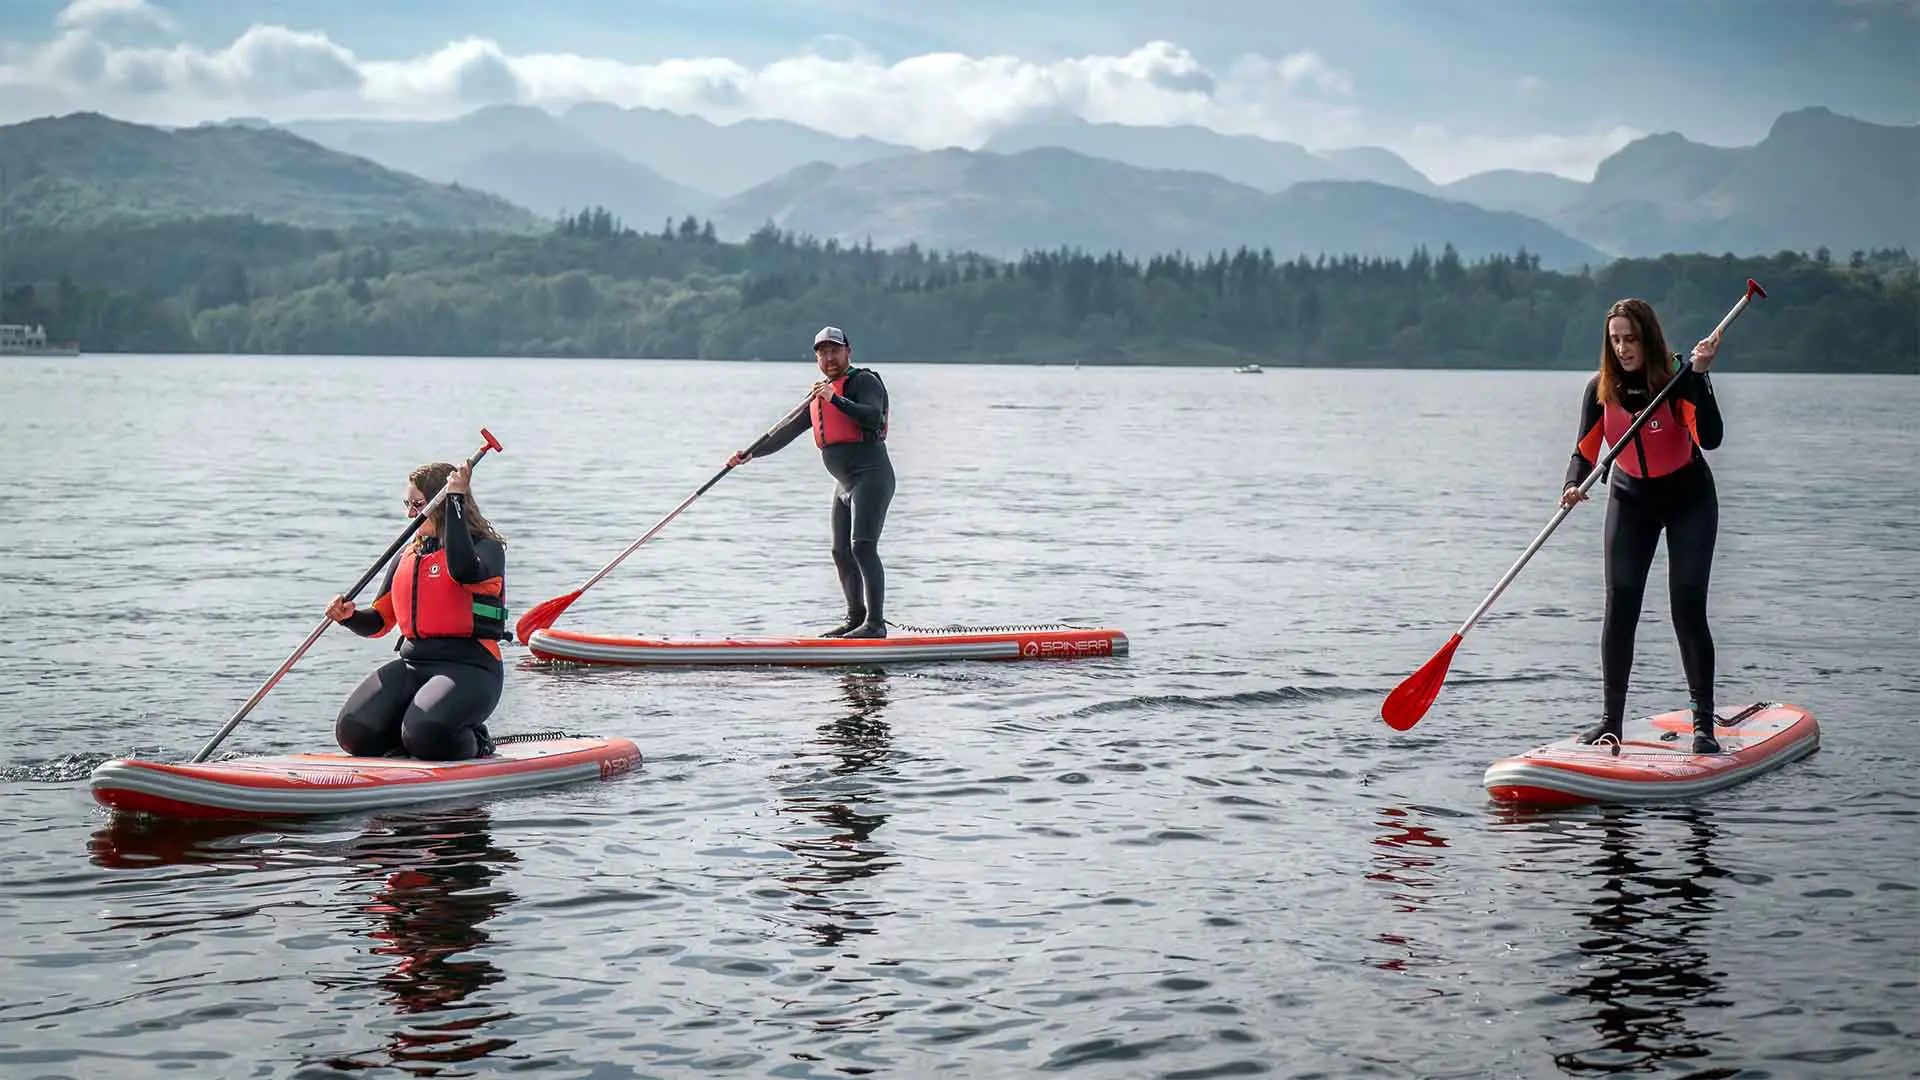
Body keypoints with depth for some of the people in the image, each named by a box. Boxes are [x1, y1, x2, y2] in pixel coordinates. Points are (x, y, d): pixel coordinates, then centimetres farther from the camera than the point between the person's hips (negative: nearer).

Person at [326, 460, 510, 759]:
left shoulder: (487, 548, -2)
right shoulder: (407, 557, 18)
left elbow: (464, 572, -28)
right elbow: (378, 622, 20)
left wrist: (455, 500, -22)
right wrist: (349, 617, -5)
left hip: (469, 669, -6)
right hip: (412, 665, 6)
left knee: (426, 738, -31)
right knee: (355, 734, -17)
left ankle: (472, 742, 2)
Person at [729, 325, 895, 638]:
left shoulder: (864, 381, -6)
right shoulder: (819, 395, 19)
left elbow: (874, 417, -24)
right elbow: (787, 432, 19)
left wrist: (836, 400, -32)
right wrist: (750, 454, 12)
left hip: (872, 477, -9)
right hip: (845, 483, 9)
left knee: (862, 547, -18)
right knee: (841, 552, 11)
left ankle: (875, 623, -19)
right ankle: (856, 619, 21)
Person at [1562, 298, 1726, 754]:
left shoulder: (1679, 380, -20)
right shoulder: (1601, 388, -9)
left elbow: (1711, 439, -32)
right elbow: (1585, 451, -10)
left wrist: (1699, 376, -40)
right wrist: (1574, 486, -31)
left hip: (1688, 498, -3)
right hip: (1631, 499, 3)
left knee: (1688, 610, -9)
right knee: (1620, 608, -5)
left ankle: (1704, 724, -2)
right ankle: (1611, 720, 2)